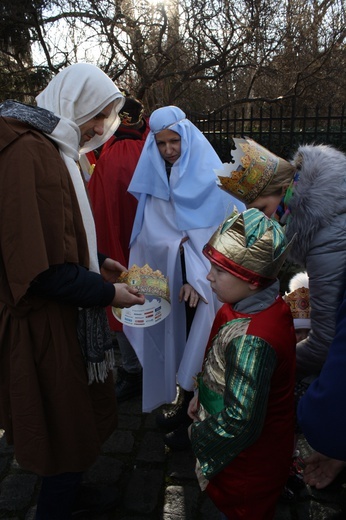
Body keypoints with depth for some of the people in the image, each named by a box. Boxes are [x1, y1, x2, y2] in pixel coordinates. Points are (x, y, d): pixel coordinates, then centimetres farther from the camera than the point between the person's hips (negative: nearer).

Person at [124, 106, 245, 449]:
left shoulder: (210, 177, -9)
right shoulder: (155, 179, 5)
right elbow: (150, 234, 2)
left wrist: (198, 277, -19)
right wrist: (178, 244, -16)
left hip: (204, 278, -4)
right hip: (169, 278, 5)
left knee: (197, 344, 4)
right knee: (175, 338, 13)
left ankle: (192, 420, 23)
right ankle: (185, 405, 34)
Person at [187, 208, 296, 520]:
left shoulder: (250, 341, -39)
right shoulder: (269, 304, -10)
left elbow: (239, 423, -31)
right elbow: (222, 367, 5)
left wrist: (199, 436, -15)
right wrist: (201, 396, 9)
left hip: (245, 462, -7)